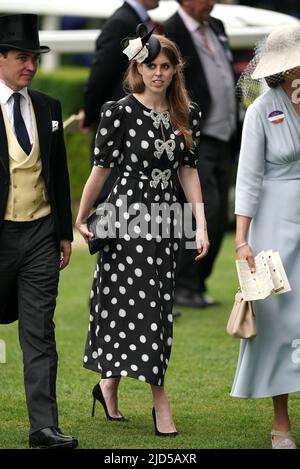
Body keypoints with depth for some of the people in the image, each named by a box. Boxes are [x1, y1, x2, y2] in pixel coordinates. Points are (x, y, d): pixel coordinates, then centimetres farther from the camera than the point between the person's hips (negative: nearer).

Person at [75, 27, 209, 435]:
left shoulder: (186, 115, 7)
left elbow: (188, 171, 10)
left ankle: (109, 383, 24)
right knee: (142, 306, -7)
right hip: (129, 215, -5)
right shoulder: (120, 112, -9)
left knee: (152, 308, 8)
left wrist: (201, 226, 5)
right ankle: (161, 401, -6)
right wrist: (81, 219, 0)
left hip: (165, 219, 5)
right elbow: (102, 167, -4)